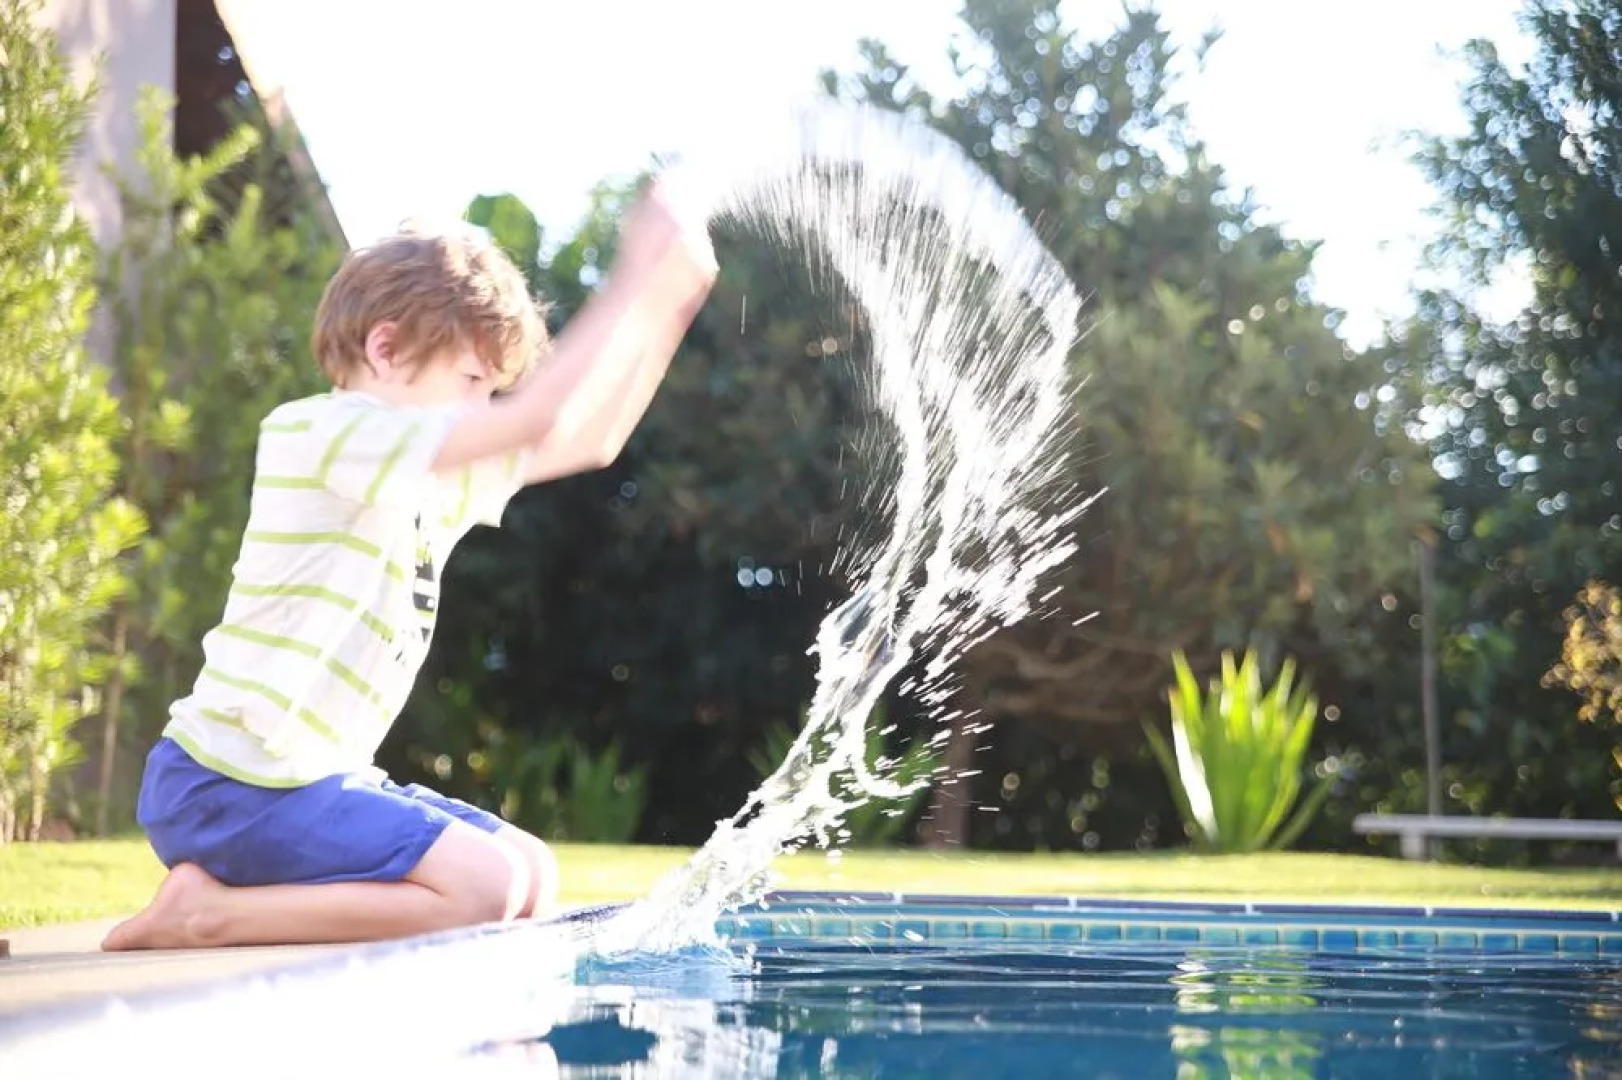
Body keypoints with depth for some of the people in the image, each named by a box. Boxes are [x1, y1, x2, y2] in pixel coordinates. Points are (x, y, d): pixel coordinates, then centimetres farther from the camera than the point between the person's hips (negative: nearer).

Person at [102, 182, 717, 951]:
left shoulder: (431, 476, 14)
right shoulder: (325, 432, -14)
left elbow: (592, 438, 19)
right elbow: (544, 419, -24)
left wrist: (669, 304, 10)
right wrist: (639, 276, -16)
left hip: (303, 778, 10)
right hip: (232, 789, -10)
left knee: (532, 874, 12)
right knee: (486, 885, -18)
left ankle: (233, 888, 8)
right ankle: (208, 912, -14)